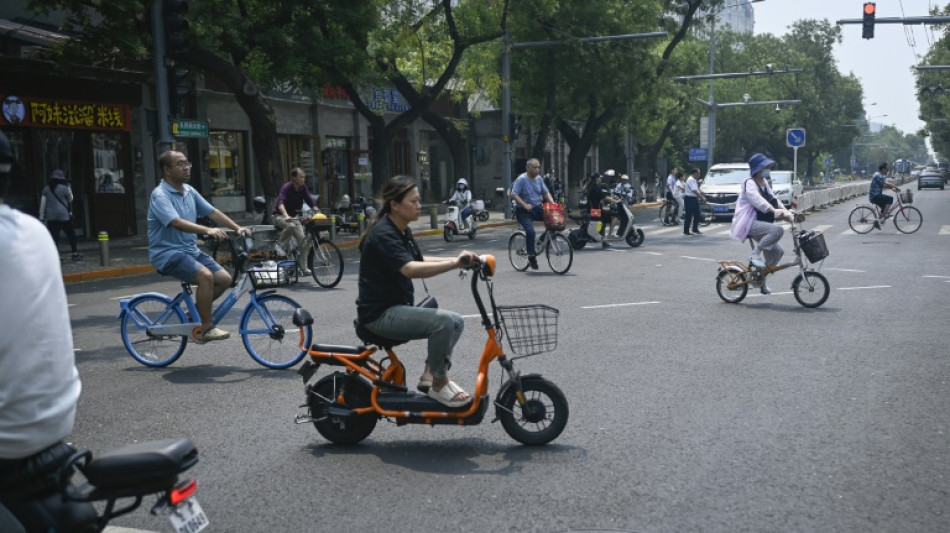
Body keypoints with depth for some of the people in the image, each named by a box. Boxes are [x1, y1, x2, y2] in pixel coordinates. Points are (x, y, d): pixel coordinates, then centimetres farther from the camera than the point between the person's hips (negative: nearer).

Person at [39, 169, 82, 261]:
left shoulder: (46, 188, 5)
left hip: (51, 216, 3)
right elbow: (70, 199, 7)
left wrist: (41, 216, 8)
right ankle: (75, 254, 10)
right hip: (63, 215, -3)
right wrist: (69, 189, 14)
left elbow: (43, 202, 4)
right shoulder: (64, 188, -6)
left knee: (54, 236, 3)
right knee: (71, 234, 8)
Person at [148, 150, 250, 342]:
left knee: (224, 279, -4)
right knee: (206, 276, -29)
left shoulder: (189, 191, 9)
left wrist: (237, 228, -7)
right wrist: (207, 230, -43)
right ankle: (206, 329, -18)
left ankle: (196, 311, 17)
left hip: (190, 249, 8)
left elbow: (212, 212, 6)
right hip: (168, 252, -8)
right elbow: (177, 222, -30)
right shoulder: (160, 195, -16)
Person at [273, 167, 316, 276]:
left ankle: (302, 267, -1)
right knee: (291, 225, -40)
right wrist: (286, 215, -53)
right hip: (280, 217, -6)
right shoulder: (286, 188, -19)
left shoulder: (303, 188, 0)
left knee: (304, 241, -10)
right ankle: (281, 245, -17)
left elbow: (310, 202, -2)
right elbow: (280, 203, -34)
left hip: (294, 217, 6)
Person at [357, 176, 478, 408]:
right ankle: (439, 385, -9)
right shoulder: (383, 235, -21)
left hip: (398, 308, 10)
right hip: (380, 314, -10)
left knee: (456, 322, 6)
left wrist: (456, 259, 2)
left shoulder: (403, 231, 10)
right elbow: (410, 269, -34)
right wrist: (454, 263, -41)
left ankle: (430, 375, 9)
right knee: (444, 321, -25)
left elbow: (420, 261, 18)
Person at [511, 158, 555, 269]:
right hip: (524, 211, -6)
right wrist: (525, 205, -28)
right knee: (530, 231, -27)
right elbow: (514, 195, -16)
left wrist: (552, 202, -7)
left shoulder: (539, 179, 11)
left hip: (537, 209, 6)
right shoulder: (521, 179, -10)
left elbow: (546, 192, 12)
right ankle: (531, 256, -14)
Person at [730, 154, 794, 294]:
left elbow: (773, 199, 16)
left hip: (760, 223, 10)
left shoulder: (765, 183, 18)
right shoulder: (749, 183, -12)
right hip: (749, 223, -10)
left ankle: (761, 280, 19)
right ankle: (754, 255, -21)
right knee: (777, 230, -31)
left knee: (776, 251, 4)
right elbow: (757, 200, -29)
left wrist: (786, 211, -1)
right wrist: (774, 210, -44)